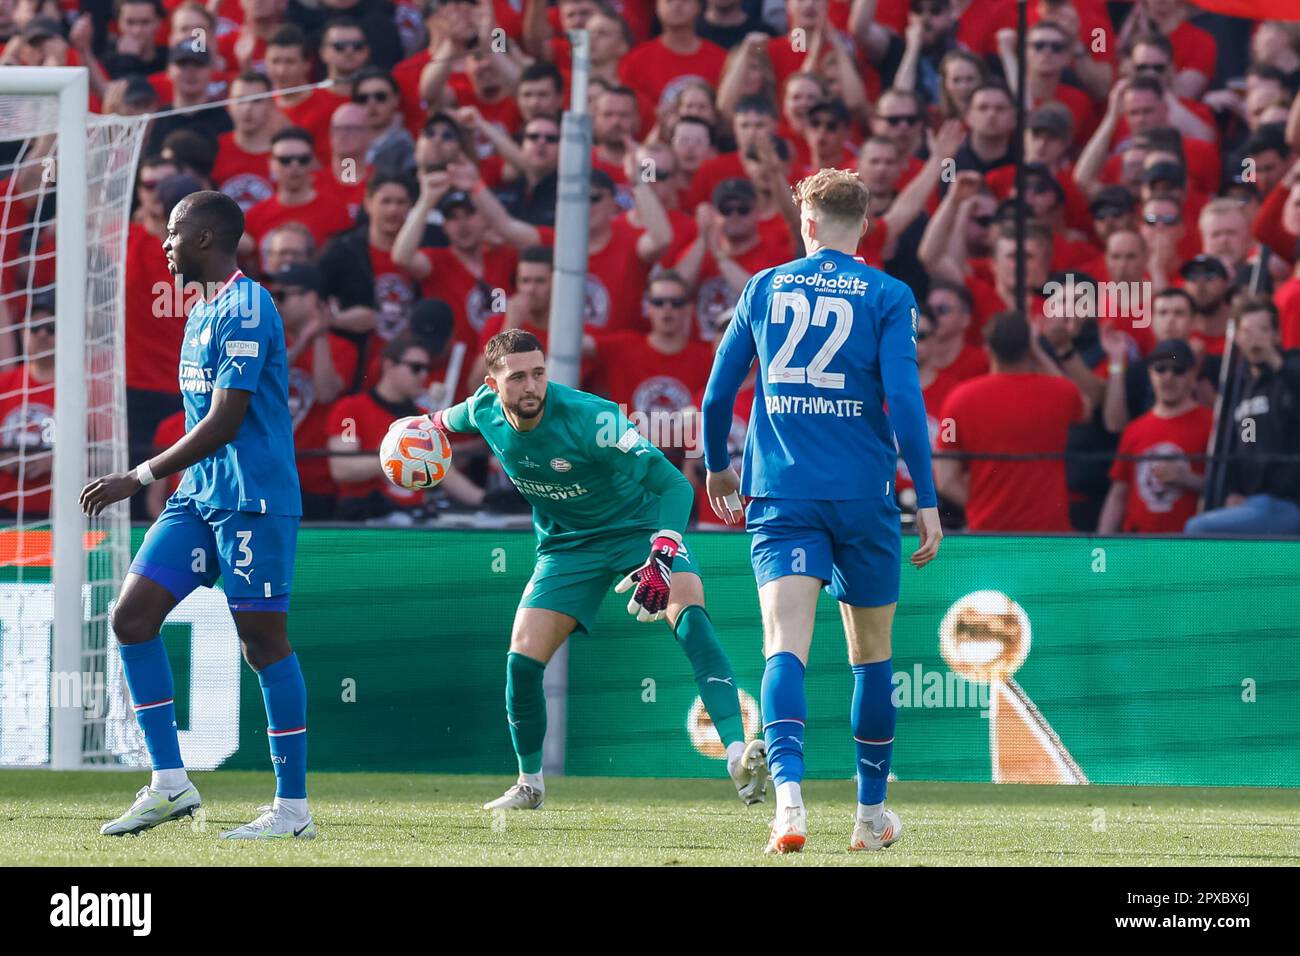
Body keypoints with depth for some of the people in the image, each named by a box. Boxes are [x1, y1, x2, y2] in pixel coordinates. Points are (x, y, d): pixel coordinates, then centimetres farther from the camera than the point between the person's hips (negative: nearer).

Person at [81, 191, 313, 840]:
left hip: (251, 500, -10)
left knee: (264, 641, -5)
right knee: (132, 618, 1)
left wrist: (138, 479, -16)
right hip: (199, 495, 10)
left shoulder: (244, 310, -14)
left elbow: (223, 423, -19)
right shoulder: (201, 312, 17)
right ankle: (169, 784, 5)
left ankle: (293, 808, 1)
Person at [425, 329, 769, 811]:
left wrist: (664, 554, -45)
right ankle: (529, 784, 20)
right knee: (523, 657, -7)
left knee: (688, 610, -31)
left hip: (639, 527, -4)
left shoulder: (591, 418, -31)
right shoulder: (484, 411, -15)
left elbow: (674, 484, -32)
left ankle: (739, 757, -42)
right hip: (567, 544, 5)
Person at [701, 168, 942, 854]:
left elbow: (718, 393, 10)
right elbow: (905, 401, -9)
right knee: (871, 654, 15)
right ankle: (871, 813, 23)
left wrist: (717, 466, 27)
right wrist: (926, 499, -5)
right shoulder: (887, 297, 0)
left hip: (780, 492, 1)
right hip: (863, 494, 0)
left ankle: (788, 793, -34)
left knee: (786, 647, -11)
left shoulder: (765, 288, 7)